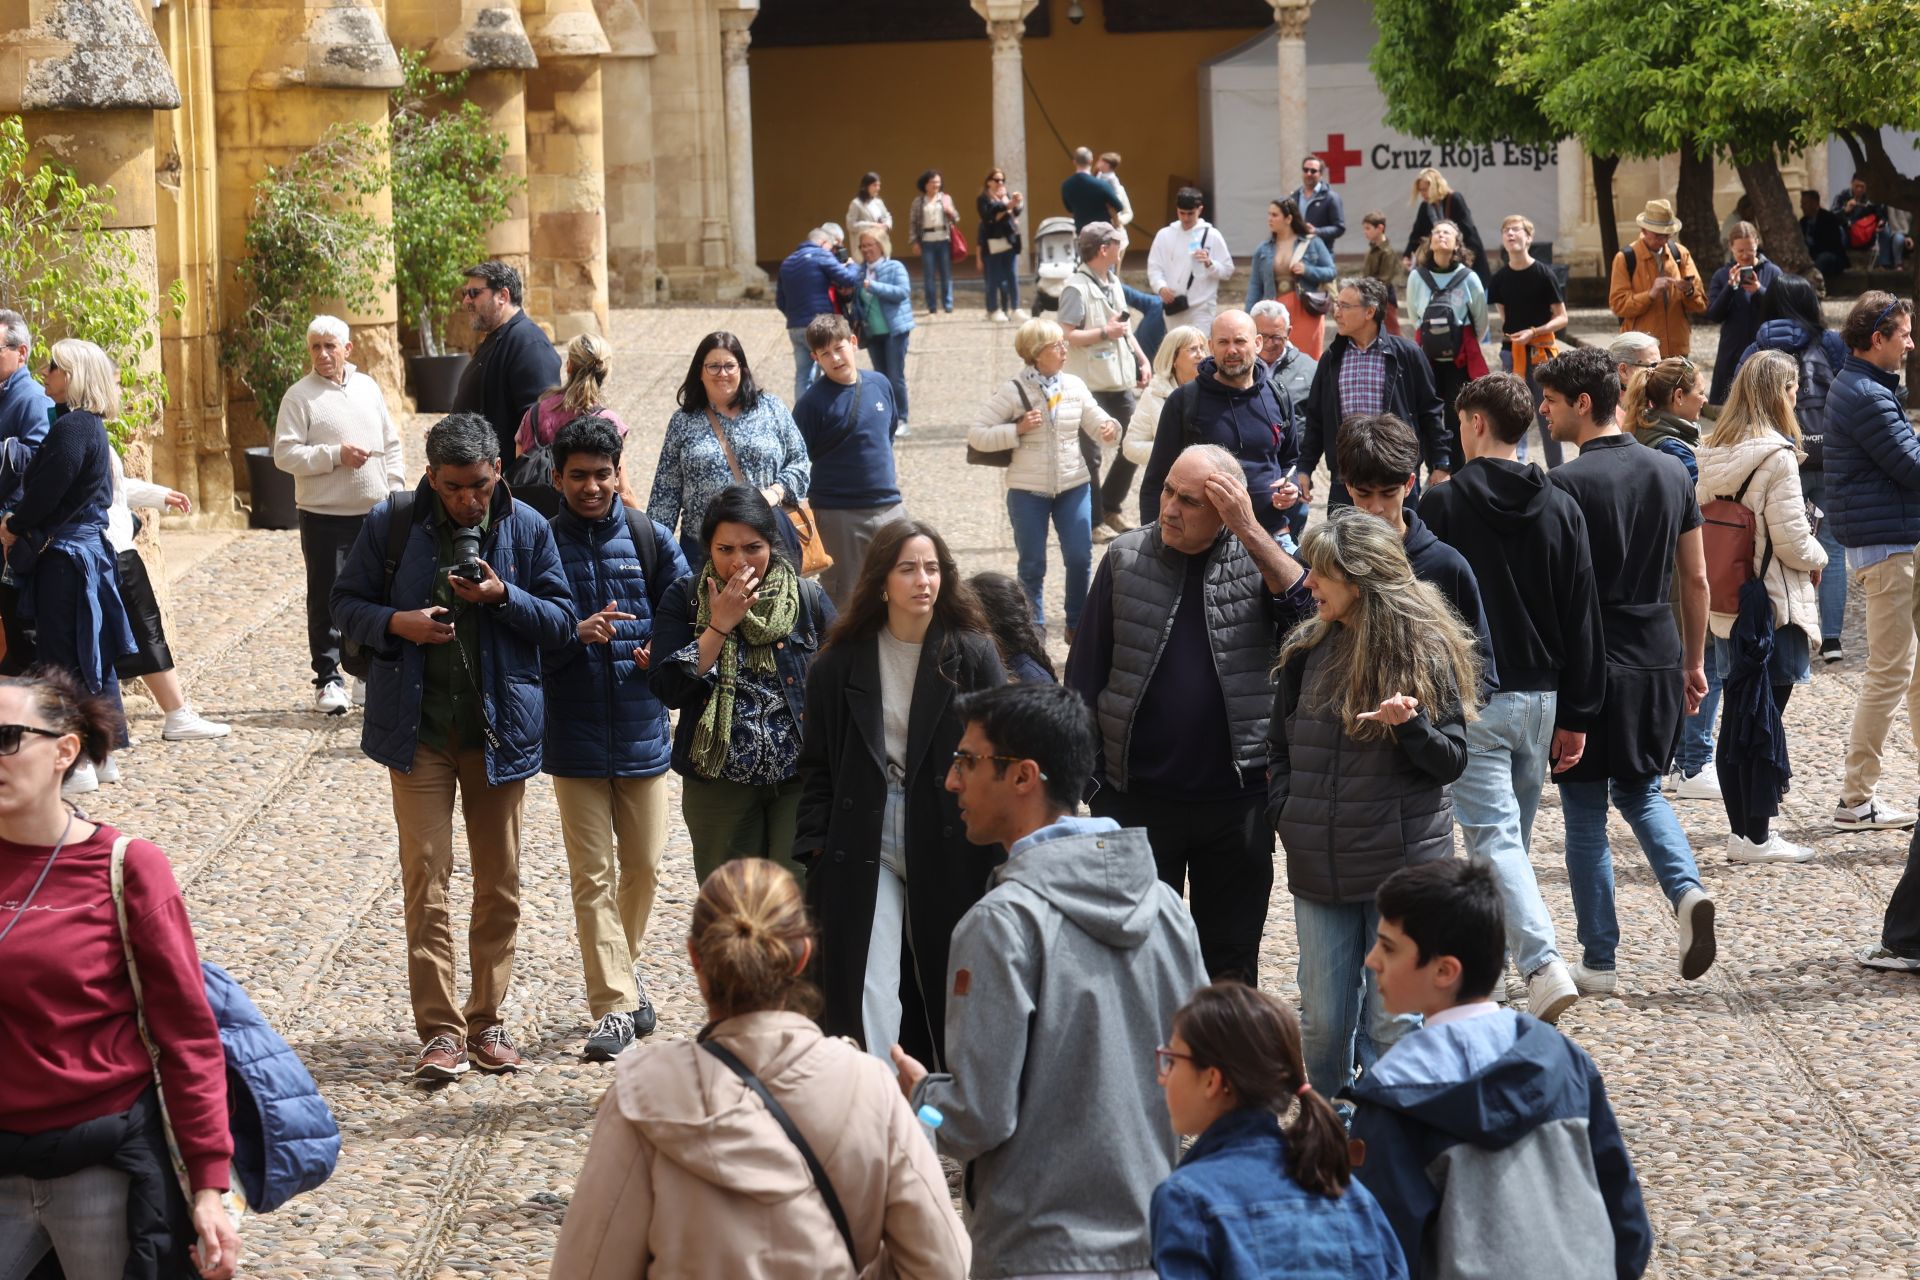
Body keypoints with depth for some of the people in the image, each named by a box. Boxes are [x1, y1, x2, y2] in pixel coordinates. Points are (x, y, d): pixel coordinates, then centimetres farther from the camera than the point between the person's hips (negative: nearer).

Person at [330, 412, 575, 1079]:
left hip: (500, 727, 2)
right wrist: (395, 622, -16)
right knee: (426, 879, -6)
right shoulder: (391, 523, -3)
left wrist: (504, 596, -16)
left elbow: (562, 620, 2)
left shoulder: (527, 528, -1)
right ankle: (441, 1030, -3)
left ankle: (487, 1019, 20)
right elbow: (346, 600, 4)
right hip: (418, 728, -2)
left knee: (500, 884, 9)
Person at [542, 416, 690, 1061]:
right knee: (593, 875, -2)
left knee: (643, 866, 12)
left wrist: (663, 650, -14)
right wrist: (575, 634, -23)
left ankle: (620, 969, 34)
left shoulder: (650, 540, 3)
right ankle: (617, 1005, 0)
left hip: (642, 731, 2)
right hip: (575, 735, -2)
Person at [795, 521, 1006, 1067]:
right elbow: (818, 766, 6)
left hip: (949, 847, 0)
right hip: (863, 848, 0)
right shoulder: (841, 664, 2)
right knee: (869, 998, -7)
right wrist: (815, 848, -3)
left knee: (942, 987, 12)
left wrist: (997, 853, -8)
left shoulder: (973, 655, -2)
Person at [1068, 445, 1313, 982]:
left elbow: (1309, 607, -23)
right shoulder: (1127, 558, -1)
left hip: (1236, 798, 0)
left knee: (1231, 960, 12)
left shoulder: (1257, 559, -3)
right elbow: (1086, 675, 3)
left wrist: (1250, 530, -25)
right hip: (1137, 797, 1)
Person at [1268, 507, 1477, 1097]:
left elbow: (1452, 761, -5)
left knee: (1391, 1023, 0)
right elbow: (1278, 749, 17)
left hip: (1403, 868, -4)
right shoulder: (1306, 651, 6)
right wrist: (1286, 817, 4)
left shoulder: (1425, 651, -6)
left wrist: (1411, 724, -23)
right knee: (1322, 1022, 7)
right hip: (1320, 867, 4)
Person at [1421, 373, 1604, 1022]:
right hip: (1540, 697, 5)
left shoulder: (1443, 505, -8)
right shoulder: (1561, 509, 5)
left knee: (1493, 836, -9)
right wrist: (1576, 716, 11)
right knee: (1513, 835, 18)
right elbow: (1582, 620, 6)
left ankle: (1544, 963, -26)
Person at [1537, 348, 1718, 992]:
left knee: (1585, 814, 5)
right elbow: (1697, 580, 10)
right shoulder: (1672, 473, 5)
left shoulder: (1567, 484, -13)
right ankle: (1687, 891, -3)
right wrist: (1693, 662, 19)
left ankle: (1599, 963, 8)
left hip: (1591, 666, -6)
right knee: (1641, 791, 22)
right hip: (1659, 660, 6)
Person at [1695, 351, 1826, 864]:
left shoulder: (1713, 453, 5)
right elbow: (1793, 542, -18)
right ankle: (1757, 836, 5)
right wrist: (1818, 557, 4)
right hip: (1772, 606, -7)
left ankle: (1741, 829, 20)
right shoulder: (1776, 456, -17)